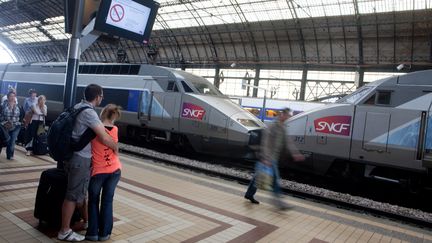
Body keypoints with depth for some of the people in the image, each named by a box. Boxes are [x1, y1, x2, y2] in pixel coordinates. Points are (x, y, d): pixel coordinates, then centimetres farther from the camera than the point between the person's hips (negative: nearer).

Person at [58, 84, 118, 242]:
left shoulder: (78, 107, 7)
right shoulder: (89, 112, -21)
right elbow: (104, 138, -26)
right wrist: (115, 147, -8)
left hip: (75, 155, 10)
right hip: (81, 158, -10)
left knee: (81, 191, 21)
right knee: (73, 195, 1)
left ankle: (86, 220, 38)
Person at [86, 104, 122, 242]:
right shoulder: (115, 130, 0)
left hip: (98, 171, -3)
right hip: (115, 170, 3)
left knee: (93, 201, 16)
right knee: (107, 201, 14)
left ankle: (93, 232, 19)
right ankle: (104, 233, 21)